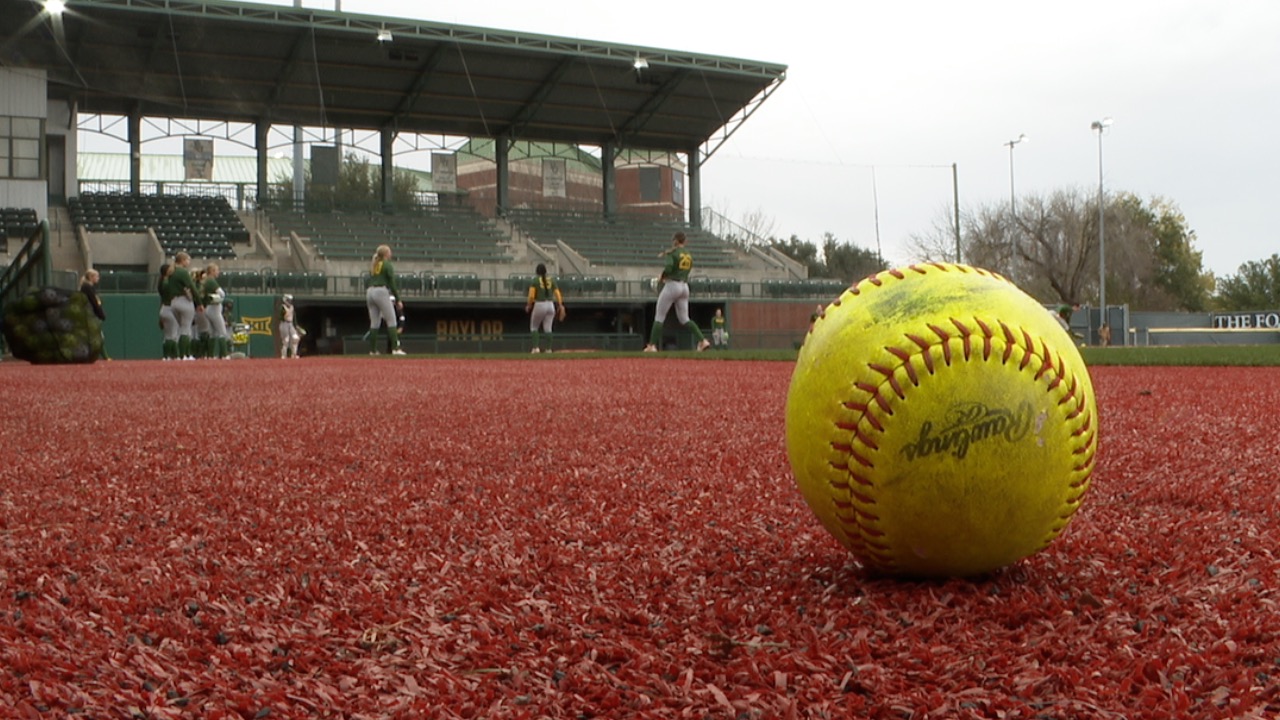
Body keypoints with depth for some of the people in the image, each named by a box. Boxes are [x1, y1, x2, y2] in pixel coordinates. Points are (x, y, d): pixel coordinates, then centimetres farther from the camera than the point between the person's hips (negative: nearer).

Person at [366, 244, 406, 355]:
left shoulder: (372, 265, 19)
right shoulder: (387, 265, -2)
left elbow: (371, 281, 17)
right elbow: (392, 284, -7)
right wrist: (398, 300, -5)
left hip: (369, 292, 7)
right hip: (381, 292, -7)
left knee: (374, 322, 9)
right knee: (391, 321, -7)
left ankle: (372, 350, 8)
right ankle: (395, 348, -16)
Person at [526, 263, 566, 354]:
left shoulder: (535, 280, -4)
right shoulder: (552, 280, 8)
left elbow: (531, 296, -10)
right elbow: (557, 293, -1)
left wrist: (528, 305, 5)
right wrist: (560, 306, -2)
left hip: (539, 305, -4)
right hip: (550, 305, 4)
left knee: (534, 327, 11)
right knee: (548, 328, 8)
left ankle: (536, 347, -2)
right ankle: (548, 348, 3)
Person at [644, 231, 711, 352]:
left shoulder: (672, 253, -9)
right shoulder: (689, 255, 14)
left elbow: (668, 267, -23)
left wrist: (661, 277, -2)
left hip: (672, 285, -7)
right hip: (685, 287, 7)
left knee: (659, 317, 1)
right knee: (684, 319, 10)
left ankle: (652, 346, -1)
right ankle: (702, 340, -5)